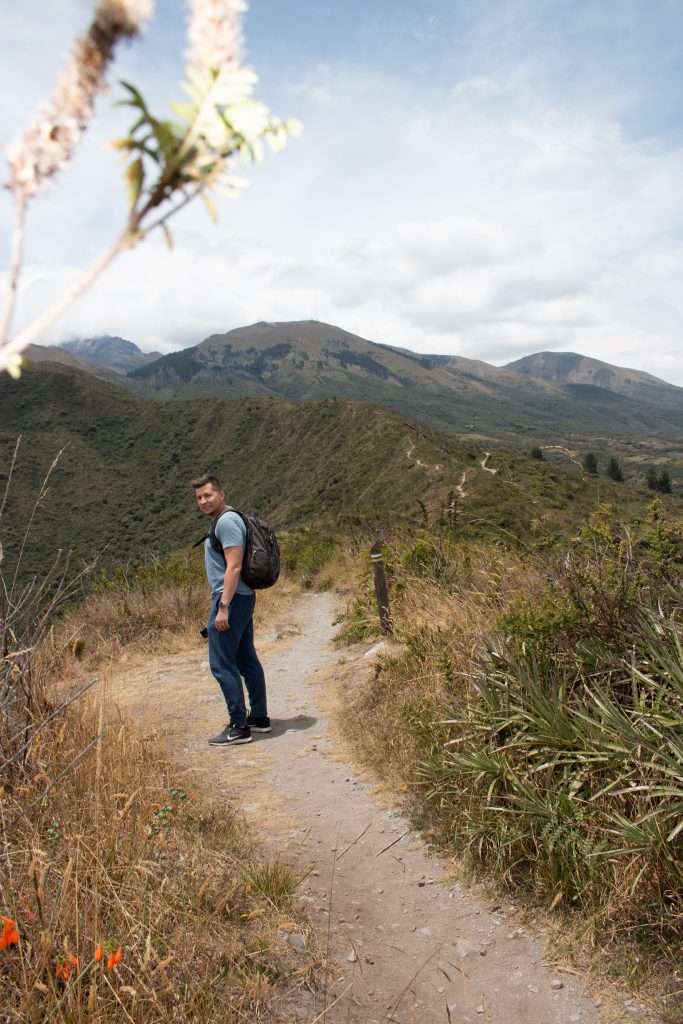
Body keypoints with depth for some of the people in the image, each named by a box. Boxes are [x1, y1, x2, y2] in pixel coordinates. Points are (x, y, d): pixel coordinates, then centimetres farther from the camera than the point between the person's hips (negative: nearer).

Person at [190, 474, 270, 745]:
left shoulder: (227, 521, -15)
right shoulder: (221, 521, 18)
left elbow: (234, 567, -22)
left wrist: (223, 607, -24)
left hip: (230, 599, -11)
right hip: (241, 599, 11)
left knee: (222, 664, -6)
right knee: (247, 660, 15)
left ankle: (239, 726, -1)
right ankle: (259, 718, 23)